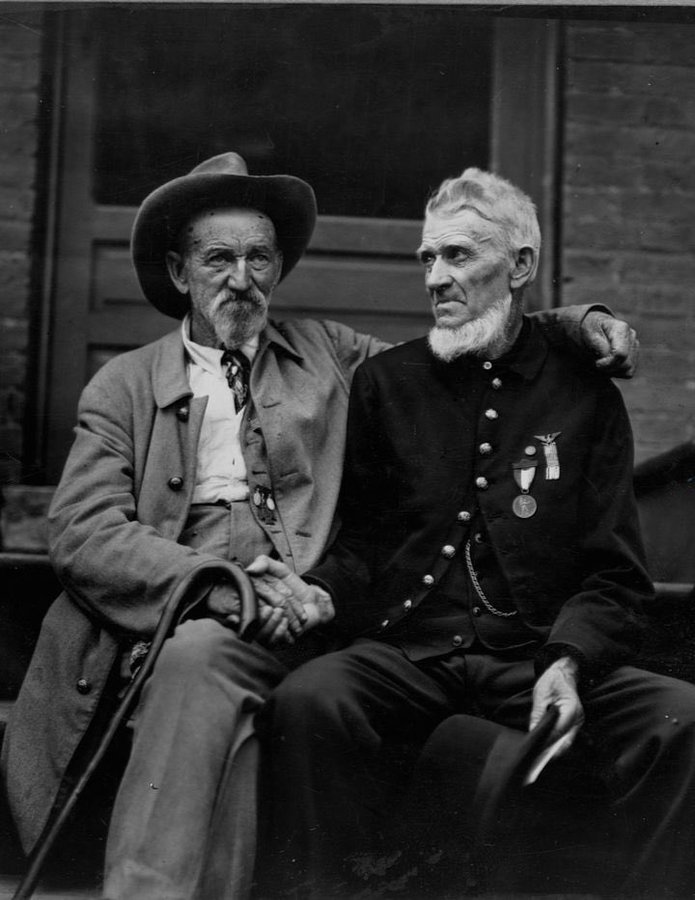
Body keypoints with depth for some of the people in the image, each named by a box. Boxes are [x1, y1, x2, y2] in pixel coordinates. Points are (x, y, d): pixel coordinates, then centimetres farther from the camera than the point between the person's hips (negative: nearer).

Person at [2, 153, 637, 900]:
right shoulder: (123, 388, 14)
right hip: (180, 627, 0)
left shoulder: (328, 355, 22)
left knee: (200, 661, -32)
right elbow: (84, 537, 2)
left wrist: (574, 325, 6)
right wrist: (225, 589, -13)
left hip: (303, 630, 1)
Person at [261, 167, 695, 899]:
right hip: (403, 652, 0)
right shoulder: (384, 382, 13)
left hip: (536, 660, 0)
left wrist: (569, 663, -12)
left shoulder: (584, 396, 11)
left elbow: (614, 575, 8)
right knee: (306, 701, -31)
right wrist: (319, 591, -10)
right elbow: (361, 541, 13)